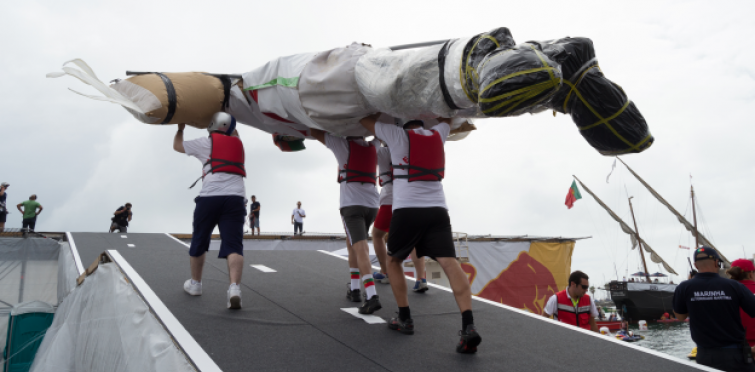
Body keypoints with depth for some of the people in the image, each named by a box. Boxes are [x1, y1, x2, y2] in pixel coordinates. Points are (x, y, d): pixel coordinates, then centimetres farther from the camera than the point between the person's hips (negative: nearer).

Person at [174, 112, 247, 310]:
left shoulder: (207, 142, 10)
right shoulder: (238, 143, 19)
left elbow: (177, 145, 27)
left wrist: (181, 128, 42)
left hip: (209, 196, -2)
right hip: (235, 198, 2)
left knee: (199, 241, 17)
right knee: (234, 245, -7)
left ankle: (195, 283, 31)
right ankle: (234, 288, -26)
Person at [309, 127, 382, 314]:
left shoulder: (343, 145, 2)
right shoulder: (373, 147, 15)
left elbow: (314, 132, 8)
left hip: (351, 204, -5)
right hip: (372, 205, 5)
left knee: (360, 249, -12)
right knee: (352, 243, 23)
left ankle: (372, 296, -25)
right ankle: (354, 288, 25)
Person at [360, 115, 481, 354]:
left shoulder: (398, 135, 8)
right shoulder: (437, 135, 19)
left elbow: (365, 120, 18)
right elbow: (447, 119, 42)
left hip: (407, 210, -2)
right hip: (438, 210, 3)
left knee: (393, 261, 19)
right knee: (449, 262, -9)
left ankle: (405, 319, 16)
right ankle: (468, 326, -25)